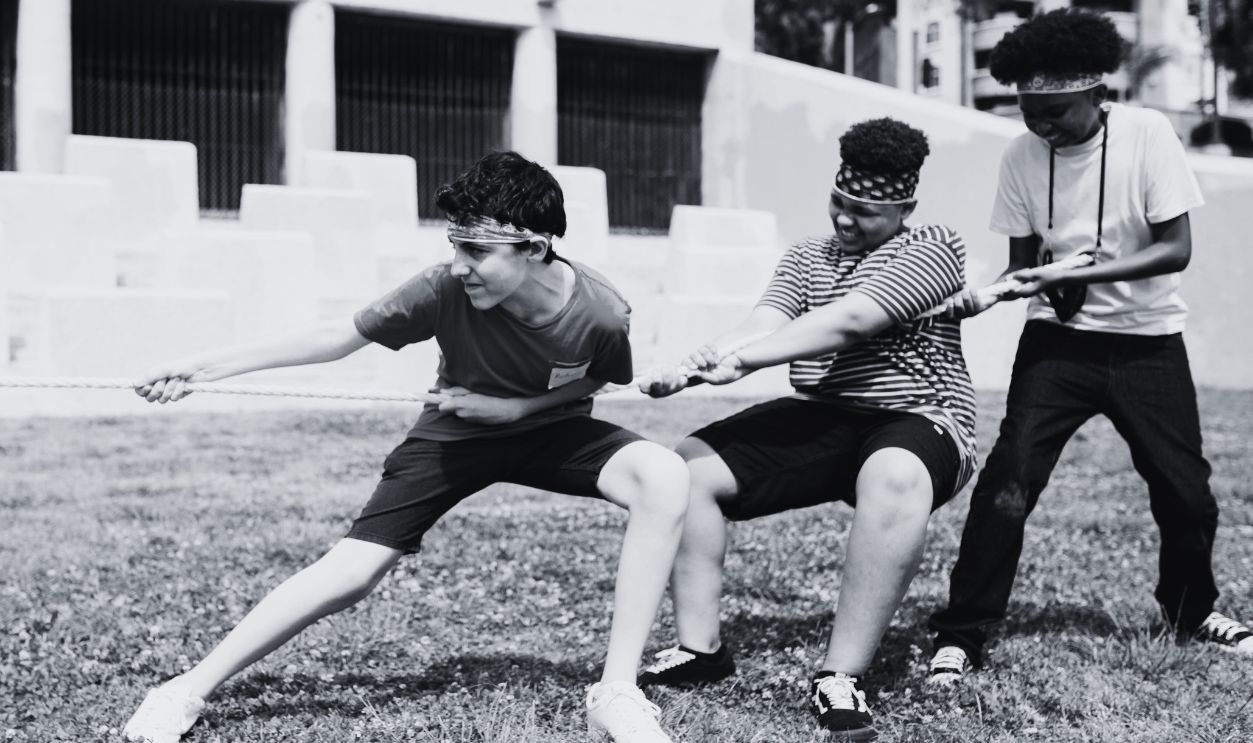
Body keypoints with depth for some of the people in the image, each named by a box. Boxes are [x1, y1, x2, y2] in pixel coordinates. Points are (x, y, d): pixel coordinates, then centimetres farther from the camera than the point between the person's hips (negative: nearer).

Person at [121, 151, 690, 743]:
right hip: (454, 433, 0)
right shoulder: (445, 290, -29)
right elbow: (341, 338, -17)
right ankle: (190, 690, 3)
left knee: (664, 477, -28)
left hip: (550, 428, 0)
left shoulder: (601, 314, -28)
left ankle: (616, 695, -23)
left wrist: (518, 407, -19)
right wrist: (209, 366, -18)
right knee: (350, 570, -13)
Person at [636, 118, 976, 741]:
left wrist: (743, 359, -32)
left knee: (894, 481, -41)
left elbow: (848, 321, -21)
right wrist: (689, 367, -26)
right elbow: (761, 324, -4)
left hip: (914, 424, -6)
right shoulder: (806, 257, 14)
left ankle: (840, 677, -35)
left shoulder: (932, 249, -5)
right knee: (687, 469, -10)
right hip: (816, 417, 6)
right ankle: (699, 647, -4)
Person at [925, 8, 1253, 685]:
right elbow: (1023, 263, 0)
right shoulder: (1022, 156, -7)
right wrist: (983, 296, -21)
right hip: (1057, 339, 1)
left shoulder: (1146, 134, -15)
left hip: (1147, 341, 0)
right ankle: (961, 636, -5)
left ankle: (1191, 609, 37)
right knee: (1008, 484, -14)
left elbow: (1176, 248, -17)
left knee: (1185, 491, 7)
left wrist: (1073, 272, -27)